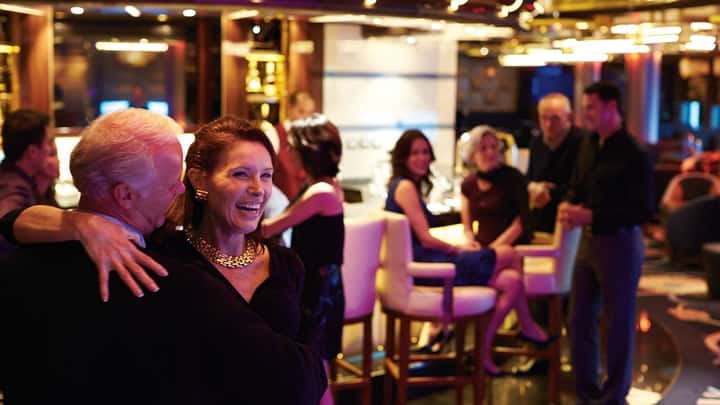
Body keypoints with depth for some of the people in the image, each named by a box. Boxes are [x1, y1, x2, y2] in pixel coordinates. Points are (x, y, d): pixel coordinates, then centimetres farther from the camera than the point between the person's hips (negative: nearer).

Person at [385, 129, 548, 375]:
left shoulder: (410, 186, 18)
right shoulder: (405, 187, -11)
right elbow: (426, 240, -15)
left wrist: (465, 245, 5)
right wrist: (458, 249, 0)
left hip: (422, 263, 9)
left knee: (511, 280, 0)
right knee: (507, 254, -7)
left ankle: (483, 349, 4)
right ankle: (527, 326, 7)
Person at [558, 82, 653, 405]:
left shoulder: (633, 154, -16)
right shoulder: (589, 144, 6)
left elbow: (643, 210, -19)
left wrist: (590, 216, -23)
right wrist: (568, 205, -6)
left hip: (619, 243, -7)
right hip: (589, 241, 7)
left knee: (618, 323, 6)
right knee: (579, 319, 13)